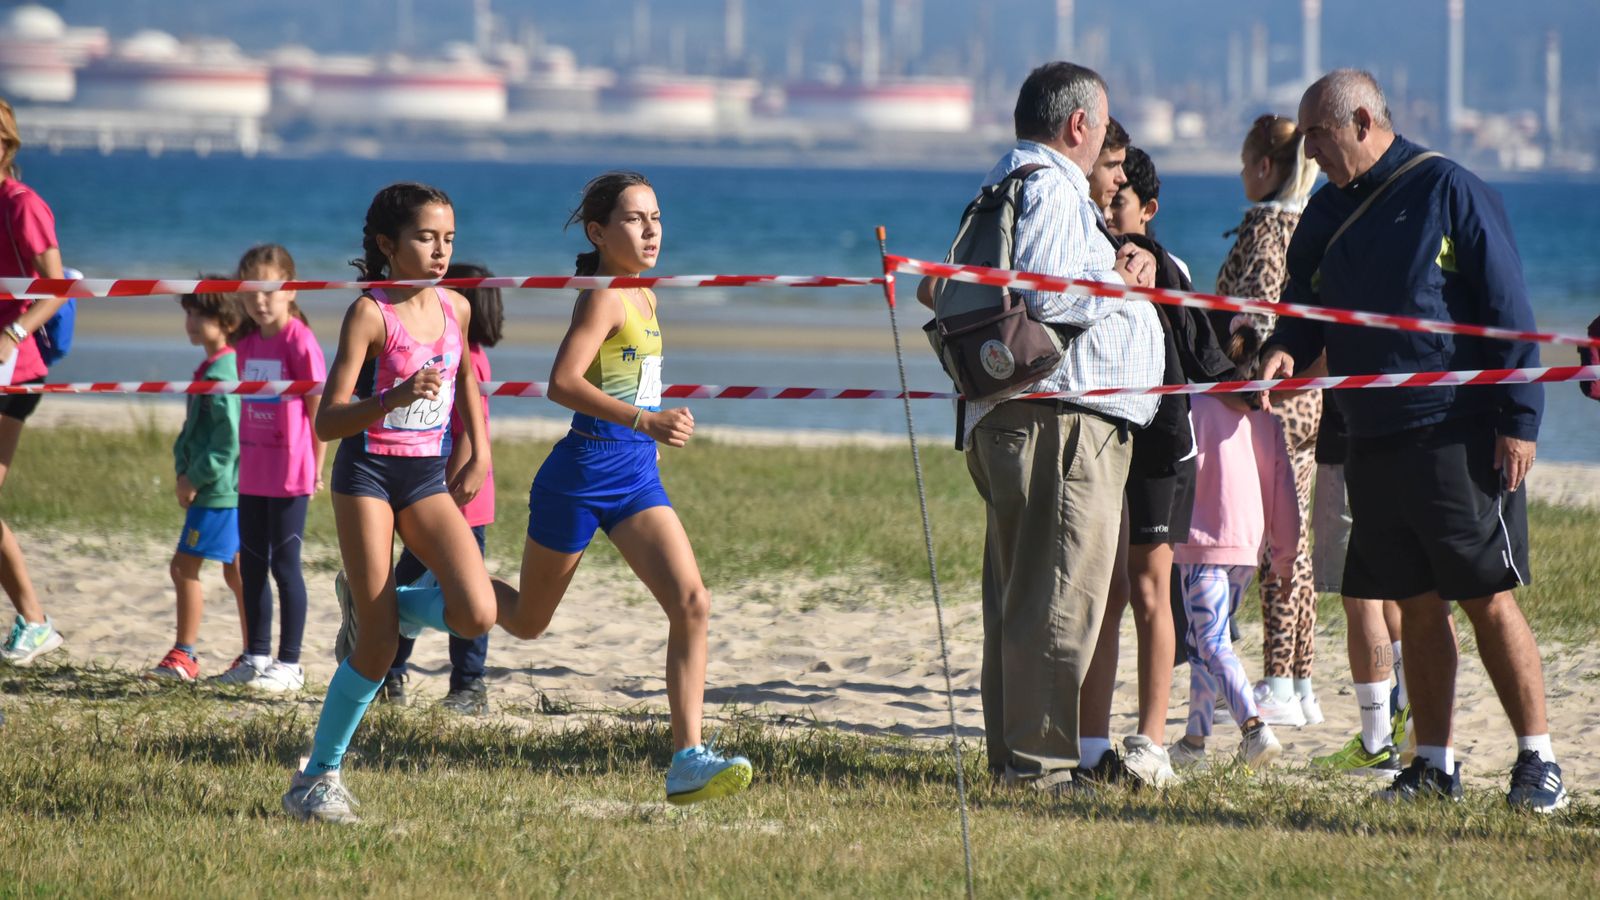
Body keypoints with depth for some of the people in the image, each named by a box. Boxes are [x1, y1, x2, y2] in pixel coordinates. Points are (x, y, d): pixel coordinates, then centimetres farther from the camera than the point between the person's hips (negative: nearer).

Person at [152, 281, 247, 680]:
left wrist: (195, 478, -15)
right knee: (236, 571, 12)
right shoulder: (209, 369, 14)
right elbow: (192, 429, 18)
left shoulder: (222, 373, -17)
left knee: (185, 565, -6)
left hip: (219, 488, -10)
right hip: (225, 490, 10)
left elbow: (228, 438, -22)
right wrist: (183, 472, 5)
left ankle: (185, 655, -1)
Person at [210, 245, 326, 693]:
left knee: (285, 565, -2)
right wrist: (240, 460, 12)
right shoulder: (246, 343, 10)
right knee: (251, 566, 12)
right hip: (252, 474, 7)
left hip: (289, 475, -7)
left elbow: (318, 410, -9)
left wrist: (316, 470, -6)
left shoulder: (299, 342, -12)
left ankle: (289, 663, 4)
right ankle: (257, 656, 22)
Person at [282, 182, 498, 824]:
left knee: (476, 615, -15)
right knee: (378, 650, -9)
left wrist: (479, 457, 21)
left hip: (428, 479, 5)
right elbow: (327, 421, -18)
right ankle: (318, 775, 7)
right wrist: (397, 397, -32)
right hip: (368, 474, -5)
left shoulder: (456, 309, 4)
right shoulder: (369, 314, -13)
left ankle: (372, 606, 15)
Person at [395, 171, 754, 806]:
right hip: (583, 474, -7)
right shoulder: (604, 299, -15)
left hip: (637, 479, 7)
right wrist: (644, 421, -36)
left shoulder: (643, 299, 12)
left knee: (692, 604, -13)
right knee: (528, 622, 10)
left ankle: (688, 760, -16)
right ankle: (434, 591, 38)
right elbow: (563, 383, -28)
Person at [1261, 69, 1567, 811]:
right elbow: (1304, 307, 18)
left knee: (1490, 602, -5)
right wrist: (1286, 352, -6)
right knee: (1417, 609, 8)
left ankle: (1538, 761, 0)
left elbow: (1508, 311, -8)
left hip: (1459, 438, -6)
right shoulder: (1326, 214, 13)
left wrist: (1519, 421, -13)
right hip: (1374, 440, 6)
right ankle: (1434, 765, 13)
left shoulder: (1450, 193, -6)